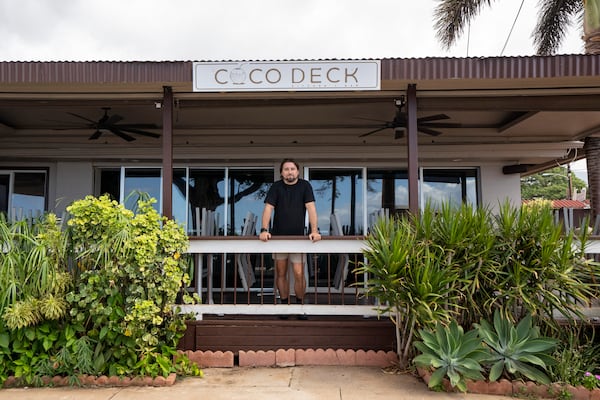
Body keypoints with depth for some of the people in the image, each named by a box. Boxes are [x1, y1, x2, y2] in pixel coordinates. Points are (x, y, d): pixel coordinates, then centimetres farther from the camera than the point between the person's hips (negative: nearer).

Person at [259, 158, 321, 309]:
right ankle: (284, 304, 21)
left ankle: (300, 304, 15)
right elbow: (268, 208, -6)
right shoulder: (276, 186, 2)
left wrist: (314, 230, -20)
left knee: (299, 274, -4)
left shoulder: (305, 186, 0)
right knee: (281, 274, 8)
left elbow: (311, 208, -8)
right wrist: (264, 230, -20)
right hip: (278, 236, 2)